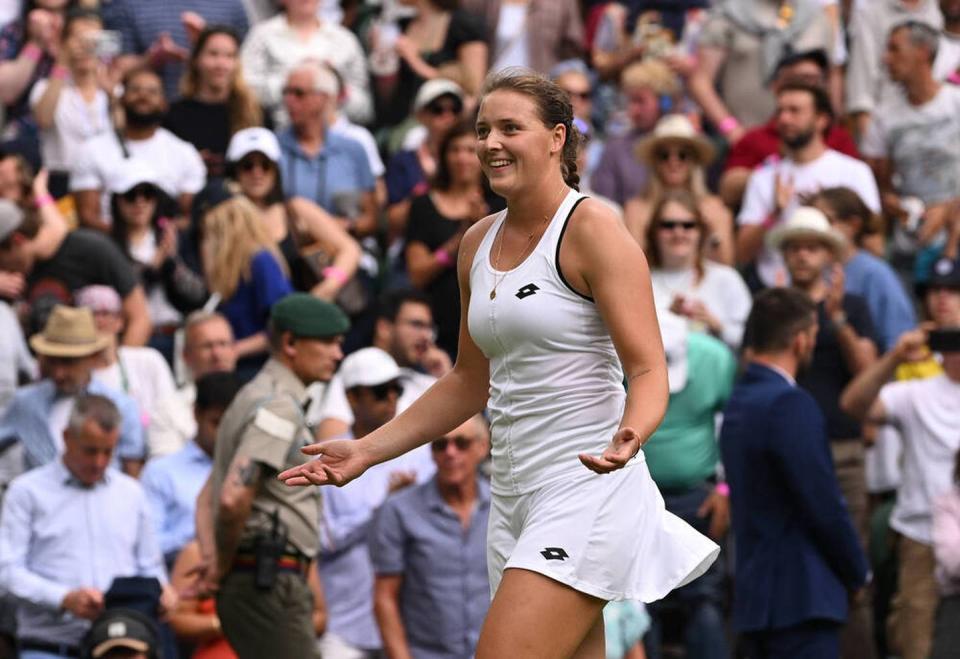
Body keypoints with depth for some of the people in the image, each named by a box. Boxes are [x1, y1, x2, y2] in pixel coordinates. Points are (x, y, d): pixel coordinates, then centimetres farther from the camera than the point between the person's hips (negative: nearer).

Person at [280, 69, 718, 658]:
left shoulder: (591, 229, -8)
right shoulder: (479, 243, 13)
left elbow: (649, 370, -12)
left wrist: (628, 436, -33)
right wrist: (367, 450, 17)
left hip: (587, 489, -8)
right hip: (514, 495, 8)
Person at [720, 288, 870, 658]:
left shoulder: (739, 402, 14)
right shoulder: (790, 405, -16)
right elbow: (824, 506, -17)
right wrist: (856, 573, -1)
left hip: (756, 594, 10)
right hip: (801, 597, -10)